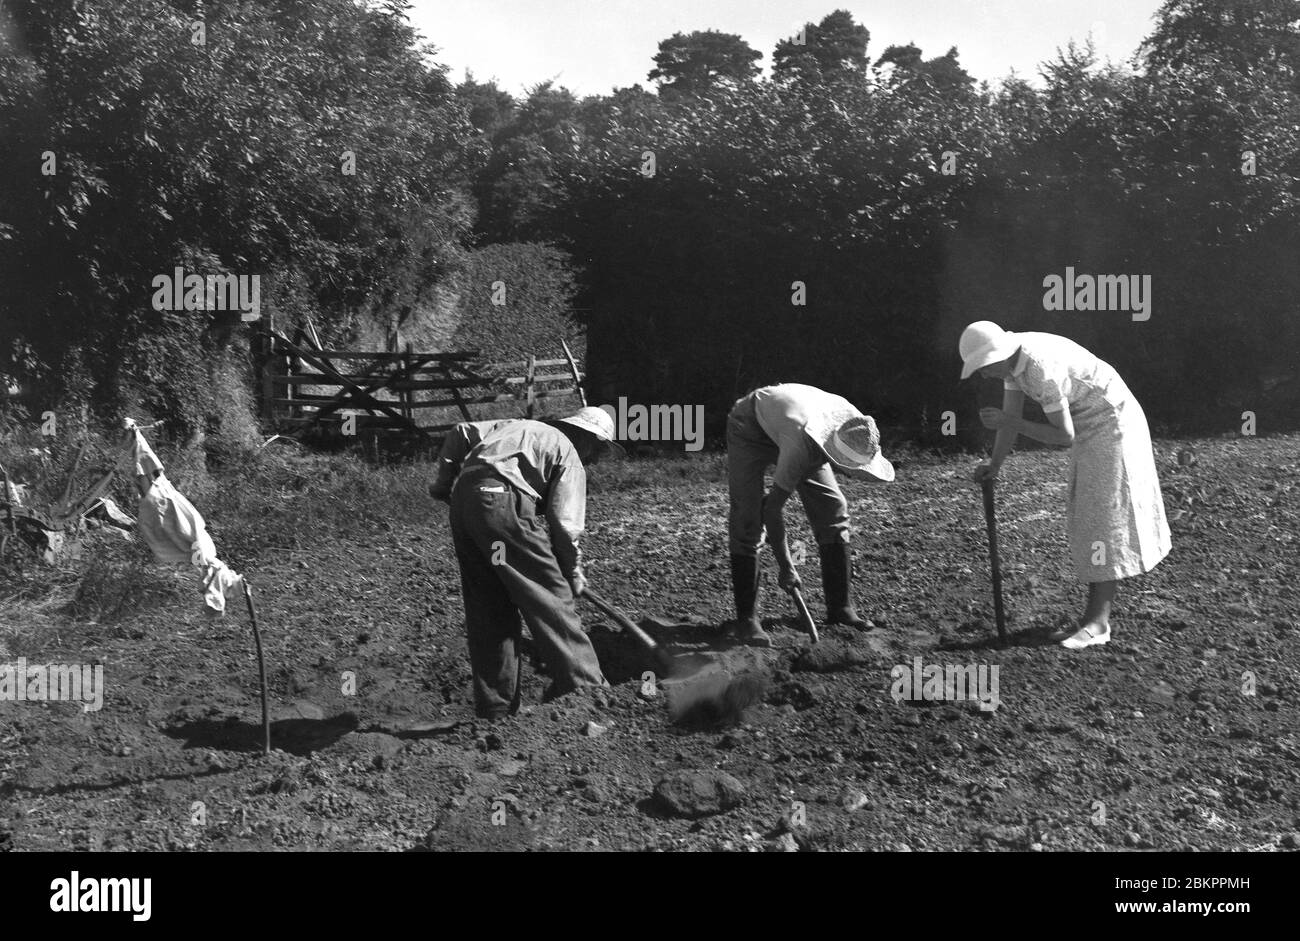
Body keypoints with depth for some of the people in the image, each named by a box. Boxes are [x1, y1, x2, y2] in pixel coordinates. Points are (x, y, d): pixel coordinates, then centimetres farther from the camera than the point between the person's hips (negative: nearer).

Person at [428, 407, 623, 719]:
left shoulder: (520, 426, 31)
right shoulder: (569, 456, 10)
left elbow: (462, 432, 21)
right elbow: (564, 525, 2)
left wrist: (445, 480, 25)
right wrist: (574, 573, 14)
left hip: (463, 500, 7)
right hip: (502, 503, -7)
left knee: (487, 609, 11)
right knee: (551, 597, -2)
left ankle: (496, 709, 13)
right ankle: (584, 686, -4)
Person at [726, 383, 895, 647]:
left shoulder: (854, 426, -24)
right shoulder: (803, 445, -43)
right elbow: (772, 509, -34)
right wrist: (785, 566, -29)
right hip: (750, 426, -6)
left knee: (833, 509, -4)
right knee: (748, 520, -17)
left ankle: (839, 607, 5)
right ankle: (746, 619, -9)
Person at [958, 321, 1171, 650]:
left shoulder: (1043, 371, -31)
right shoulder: (1011, 356, -4)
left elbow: (1064, 436, -25)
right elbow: (1011, 417, 2)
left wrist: (1008, 422, -23)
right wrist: (994, 464, -6)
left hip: (1112, 423, -9)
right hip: (1091, 426, 9)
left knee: (1104, 516, -8)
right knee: (1085, 516, 8)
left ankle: (1098, 621, -5)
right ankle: (1095, 616, 12)